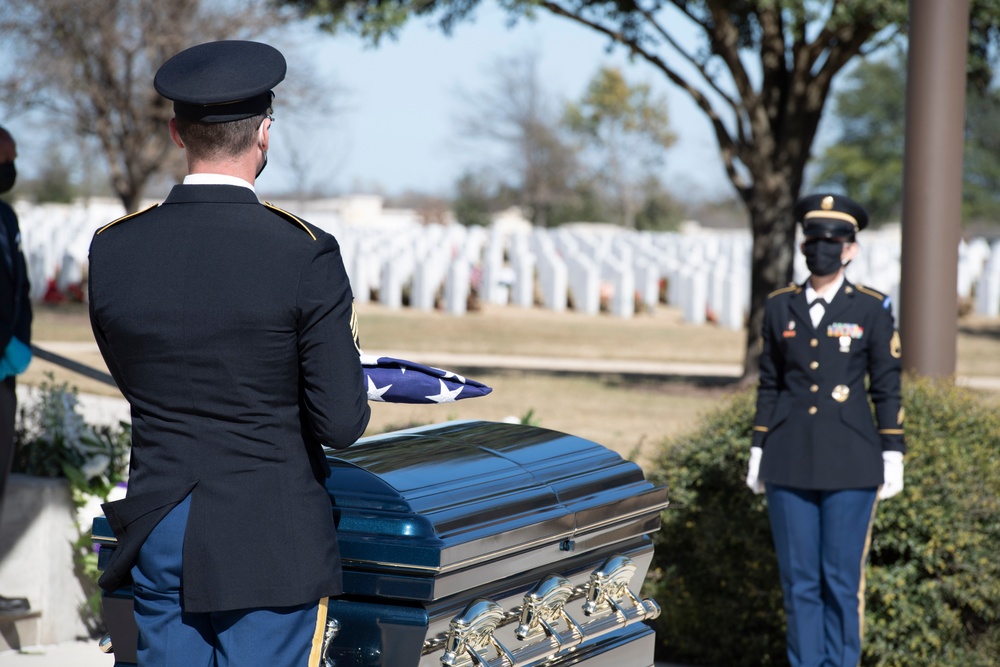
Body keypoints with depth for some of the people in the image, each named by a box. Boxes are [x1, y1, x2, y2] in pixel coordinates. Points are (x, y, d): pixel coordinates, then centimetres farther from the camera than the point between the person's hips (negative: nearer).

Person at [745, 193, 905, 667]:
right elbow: (769, 384, 12)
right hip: (791, 462, 2)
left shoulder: (871, 309, 0)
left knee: (842, 579, 0)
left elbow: (886, 387, 2)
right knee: (798, 578, 4)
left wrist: (892, 455, -2)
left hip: (850, 463, -2)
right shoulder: (780, 307, 7)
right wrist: (758, 451, 10)